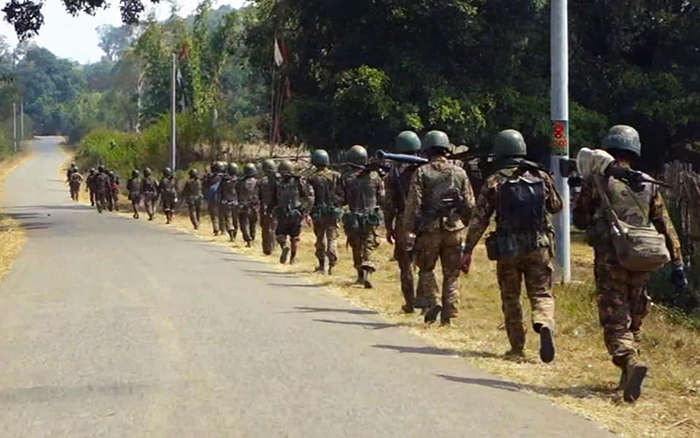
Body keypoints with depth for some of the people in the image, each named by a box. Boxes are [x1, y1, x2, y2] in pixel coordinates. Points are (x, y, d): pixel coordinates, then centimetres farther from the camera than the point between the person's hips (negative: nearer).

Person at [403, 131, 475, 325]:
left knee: (426, 269, 16)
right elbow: (470, 205, 6)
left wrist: (408, 232, -5)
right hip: (454, 230, 2)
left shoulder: (421, 173, -4)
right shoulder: (460, 173, 5)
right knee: (451, 274, 9)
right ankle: (449, 315, 8)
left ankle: (433, 302, -1)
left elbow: (413, 205, -9)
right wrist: (465, 225, 20)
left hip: (429, 230, -2)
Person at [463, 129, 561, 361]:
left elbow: (479, 220, -5)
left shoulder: (494, 182, -4)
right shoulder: (541, 176, 3)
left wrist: (468, 250, 1)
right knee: (542, 293, 6)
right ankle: (545, 324, -24)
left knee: (510, 298, 13)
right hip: (539, 246, 1)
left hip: (508, 249, -1)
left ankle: (517, 346, 15)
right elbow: (556, 206, 17)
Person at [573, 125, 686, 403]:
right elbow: (666, 227, 8)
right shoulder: (647, 185, 9)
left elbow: (580, 220, 5)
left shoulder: (596, 181, -2)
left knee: (615, 322, -3)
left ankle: (631, 362, -28)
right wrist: (677, 264, 10)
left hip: (610, 262, -4)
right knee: (634, 320, 16)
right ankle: (628, 377, 20)